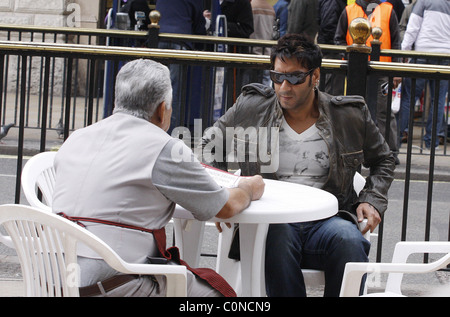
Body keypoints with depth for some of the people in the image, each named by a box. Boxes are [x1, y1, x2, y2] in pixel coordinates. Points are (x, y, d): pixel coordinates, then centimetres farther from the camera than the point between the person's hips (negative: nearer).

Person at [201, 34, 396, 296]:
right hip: (269, 221, -1)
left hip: (326, 220, 1)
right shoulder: (250, 108, 8)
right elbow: (209, 145, 20)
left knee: (349, 239, -34)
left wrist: (373, 201, 8)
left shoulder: (350, 116, 9)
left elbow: (383, 160, 25)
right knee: (279, 236, -38)